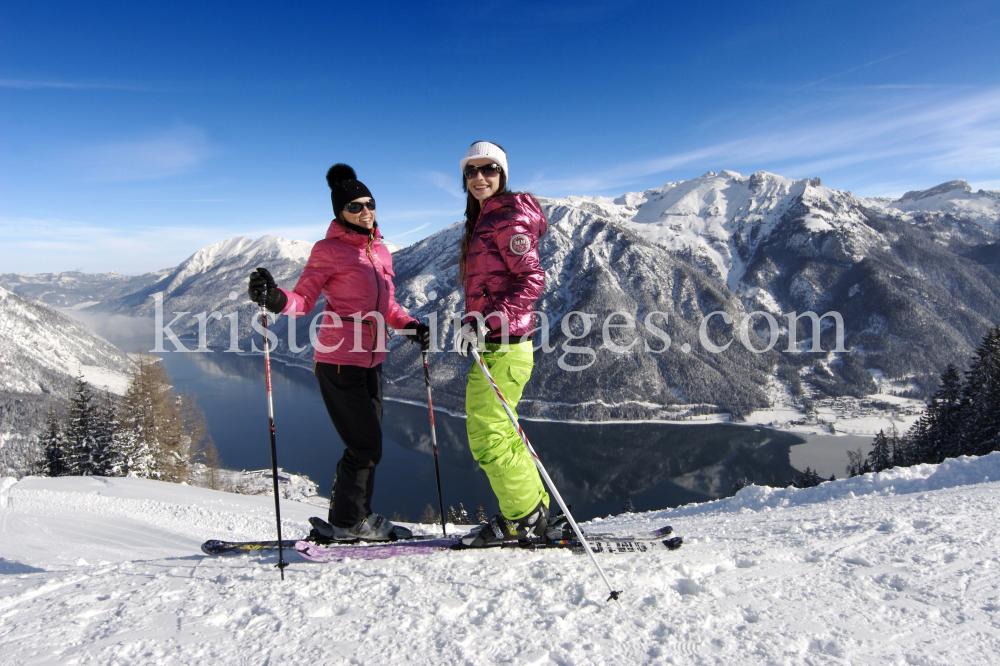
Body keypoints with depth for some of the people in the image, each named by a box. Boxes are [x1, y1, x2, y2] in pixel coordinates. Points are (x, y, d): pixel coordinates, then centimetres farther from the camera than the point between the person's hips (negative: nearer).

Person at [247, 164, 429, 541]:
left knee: (367, 445, 14)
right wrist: (276, 299, -31)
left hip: (370, 361, 7)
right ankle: (348, 523, 15)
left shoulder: (381, 252, 12)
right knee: (366, 445, -4)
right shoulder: (329, 250, -7)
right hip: (339, 362, -7)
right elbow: (304, 300, -12)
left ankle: (356, 518, 30)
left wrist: (409, 326, 3)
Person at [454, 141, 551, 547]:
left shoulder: (509, 219, -10)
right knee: (499, 435, 17)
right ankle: (533, 509, 29)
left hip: (504, 345, -10)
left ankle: (524, 519, 13)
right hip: (493, 344, 10)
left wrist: (487, 321, -26)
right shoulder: (483, 220, 19)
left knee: (488, 439, -4)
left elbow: (532, 281, -19)